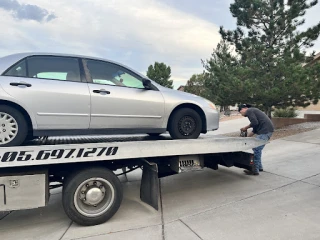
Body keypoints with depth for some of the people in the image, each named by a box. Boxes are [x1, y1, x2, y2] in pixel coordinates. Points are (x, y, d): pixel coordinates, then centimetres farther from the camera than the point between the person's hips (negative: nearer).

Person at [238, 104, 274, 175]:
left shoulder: (249, 111, -4)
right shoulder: (253, 110, 27)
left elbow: (255, 123, -19)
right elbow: (256, 128, 26)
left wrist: (246, 128, -3)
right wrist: (247, 136, 24)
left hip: (265, 131, -10)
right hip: (268, 130, 10)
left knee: (256, 149, -8)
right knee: (258, 149, 18)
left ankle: (255, 170, -4)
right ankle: (259, 167, 27)